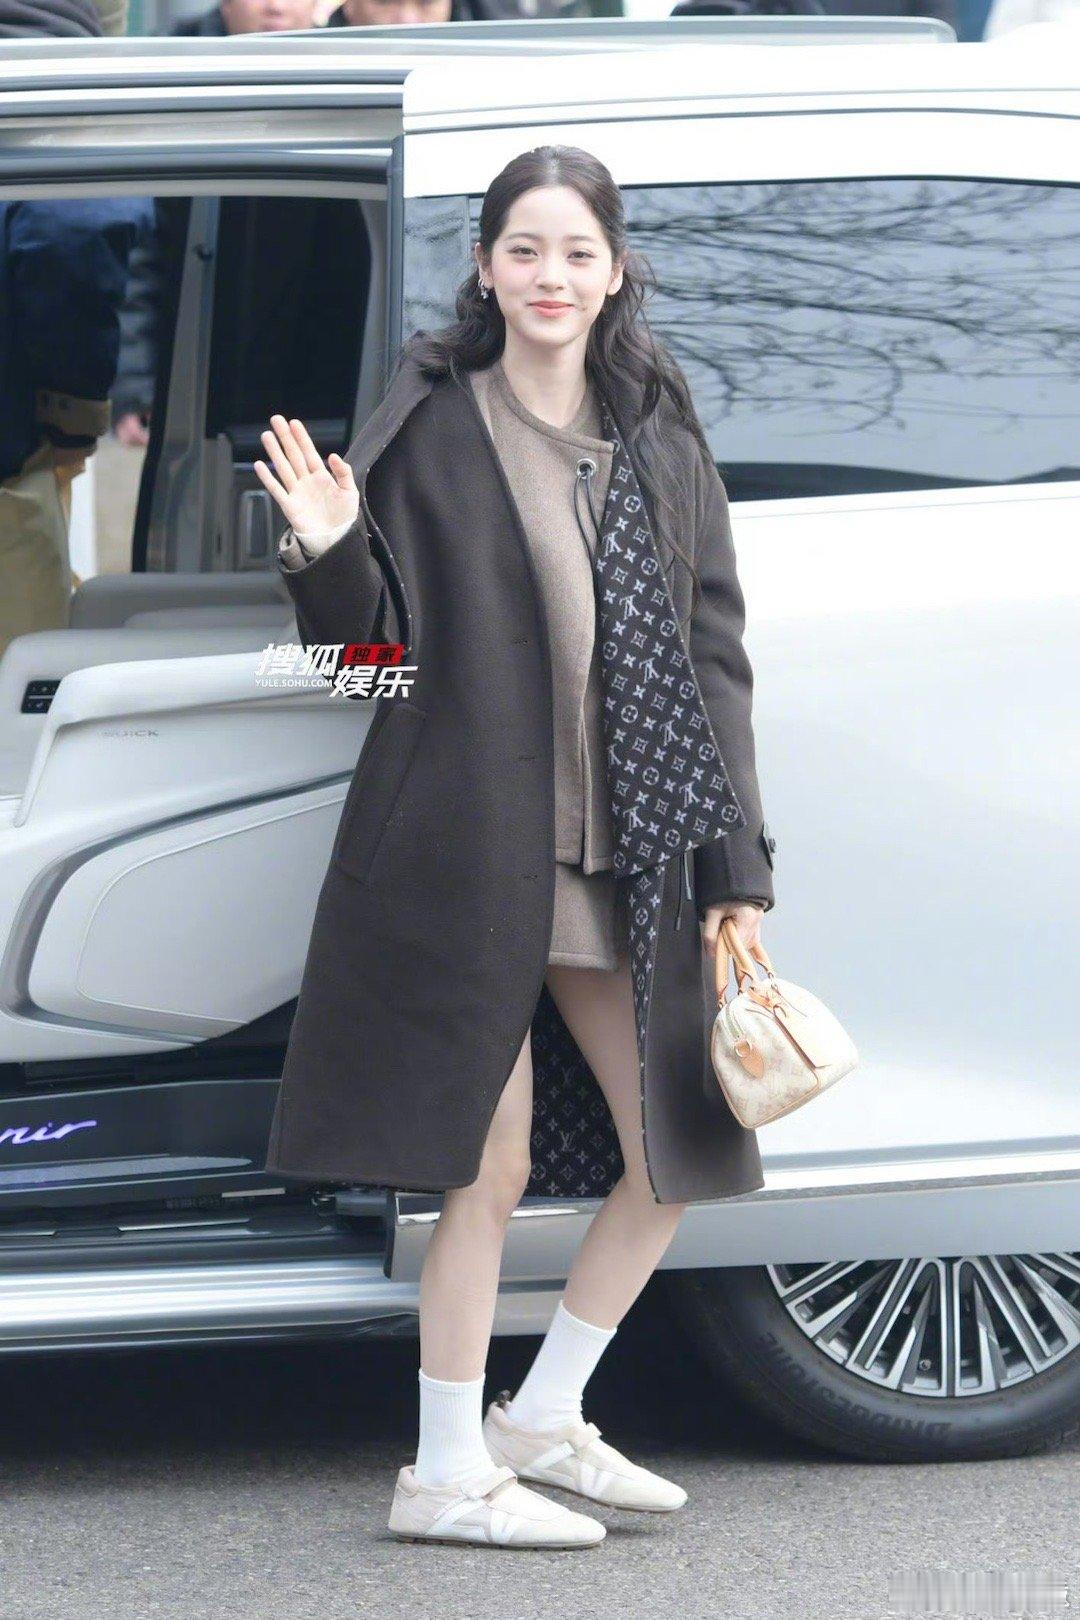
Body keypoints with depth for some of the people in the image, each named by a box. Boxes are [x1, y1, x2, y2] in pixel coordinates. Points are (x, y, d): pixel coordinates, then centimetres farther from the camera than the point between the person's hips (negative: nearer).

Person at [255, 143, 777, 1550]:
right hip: (469, 850, -5)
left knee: (682, 1150, 8)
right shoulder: (432, 429, -2)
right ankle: (448, 1475, 9)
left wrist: (738, 871, 5)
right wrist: (329, 557, -23)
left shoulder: (661, 445, 8)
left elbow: (715, 659, 9)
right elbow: (372, 641, -1)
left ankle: (542, 1421, 25)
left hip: (625, 859, 5)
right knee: (491, 1170, -4)